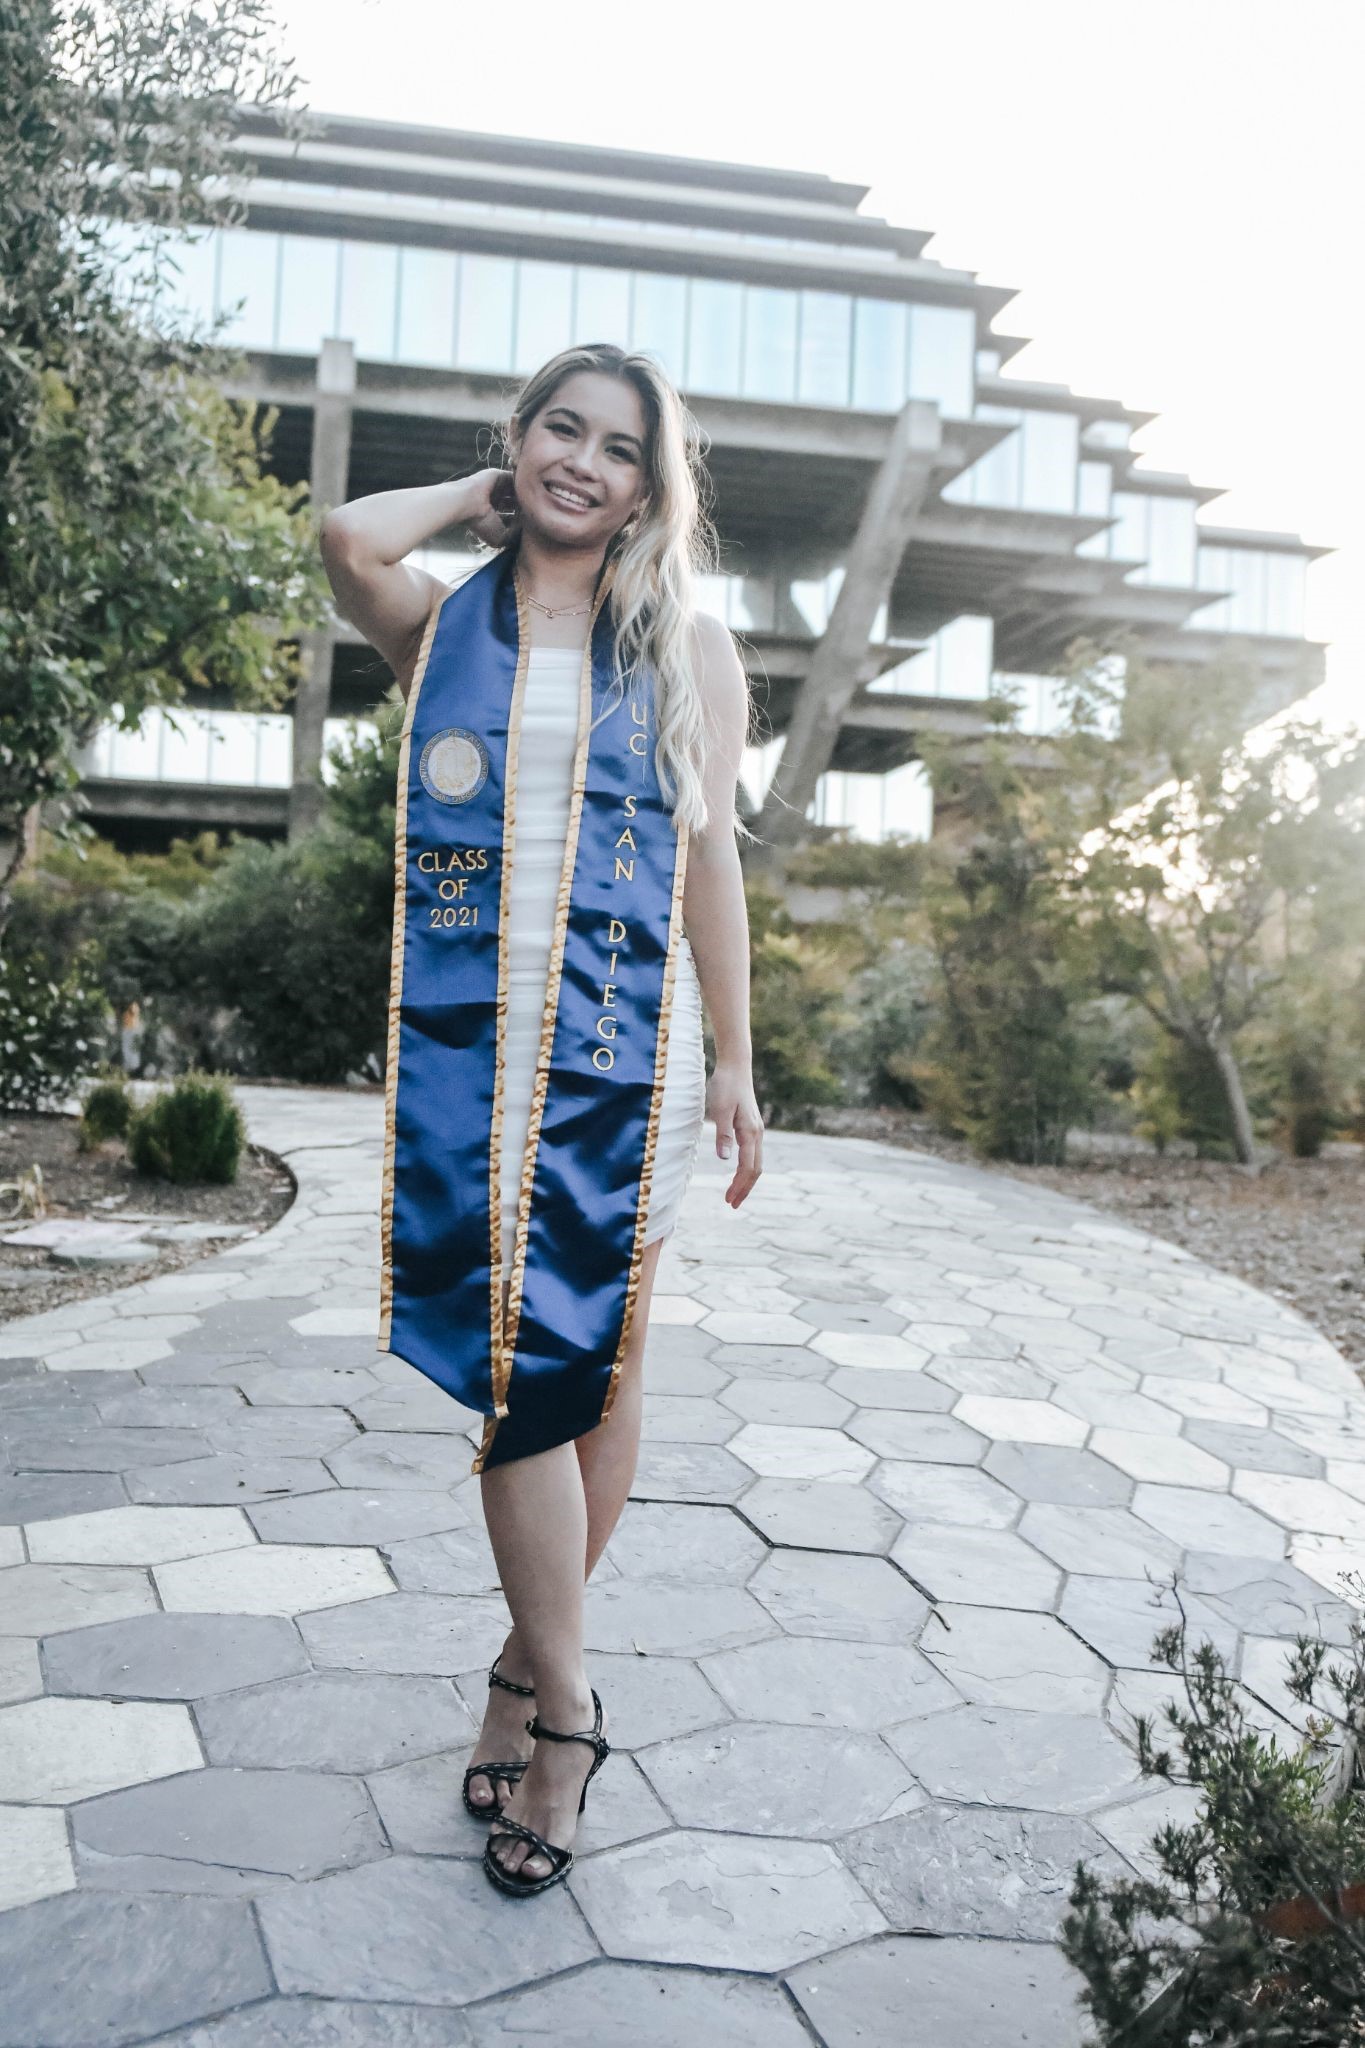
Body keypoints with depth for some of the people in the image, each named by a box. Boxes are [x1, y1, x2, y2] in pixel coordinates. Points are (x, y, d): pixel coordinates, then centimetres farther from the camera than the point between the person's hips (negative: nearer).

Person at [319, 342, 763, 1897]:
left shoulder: (687, 644, 10)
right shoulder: (445, 623, 10)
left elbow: (710, 855, 9)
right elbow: (348, 539, -12)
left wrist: (733, 1063, 6)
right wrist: (483, 497, 8)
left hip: (625, 1044, 0)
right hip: (470, 1040, 0)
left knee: (595, 1358, 6)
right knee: (519, 1358, -2)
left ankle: (536, 1674, 24)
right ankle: (559, 1695, 13)